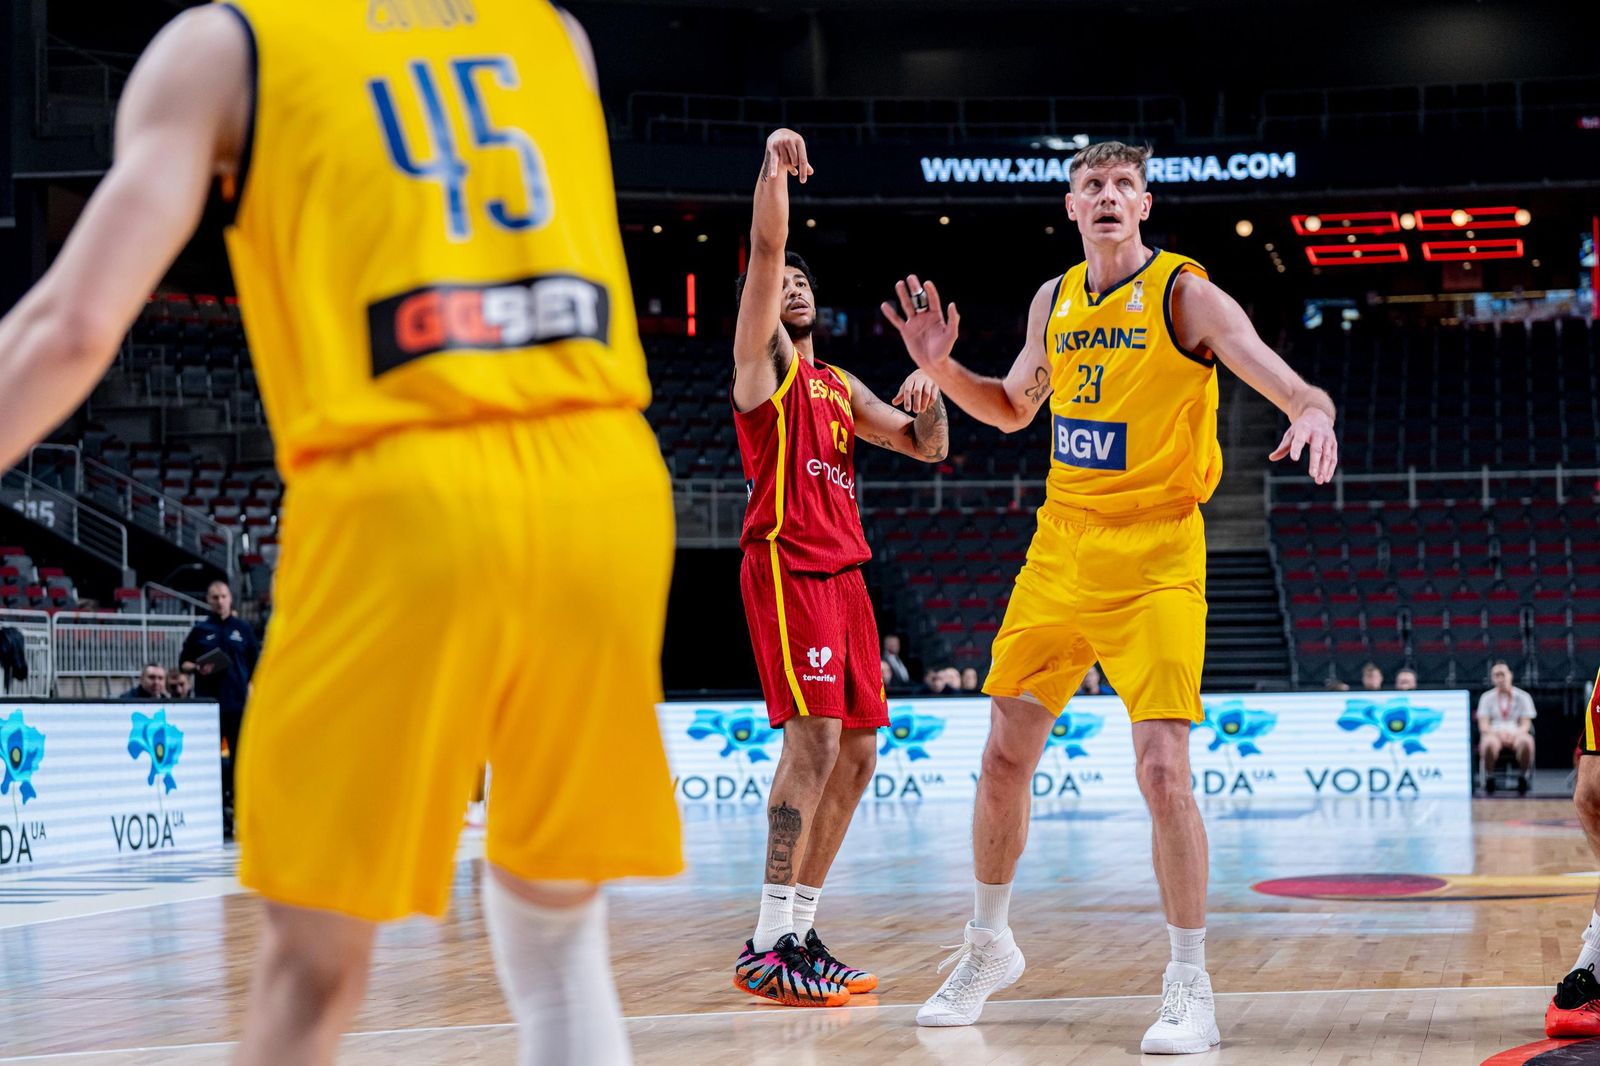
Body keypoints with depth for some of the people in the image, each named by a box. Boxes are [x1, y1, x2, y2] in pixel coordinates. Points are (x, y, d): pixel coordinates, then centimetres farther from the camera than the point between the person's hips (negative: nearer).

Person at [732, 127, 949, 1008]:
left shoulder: (842, 387, 23)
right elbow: (764, 252, -11)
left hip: (843, 571, 8)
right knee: (814, 737, -18)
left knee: (855, 753, 6)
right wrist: (774, 169, -22)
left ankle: (798, 933, 12)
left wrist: (927, 396, 2)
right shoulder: (762, 356, 3)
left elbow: (928, 449, 22)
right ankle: (767, 945, -18)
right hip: (785, 564, -8)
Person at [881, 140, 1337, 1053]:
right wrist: (940, 366, 7)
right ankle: (989, 947, 30)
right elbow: (1013, 409, 24)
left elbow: (1289, 385, -19)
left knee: (1163, 770, -13)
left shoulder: (1186, 294, -9)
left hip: (1155, 557, -6)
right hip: (1061, 548, 6)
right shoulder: (1054, 301, 9)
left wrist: (1314, 411, -43)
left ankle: (1191, 989, -2)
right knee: (1005, 756, 10)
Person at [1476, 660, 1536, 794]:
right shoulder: (1487, 697, 11)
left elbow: (1526, 724, 4)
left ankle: (1522, 777, -19)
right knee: (1489, 743, -39)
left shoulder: (1523, 696, 11)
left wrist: (1514, 733, -18)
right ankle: (1488, 777, -19)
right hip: (1494, 734, 0)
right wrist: (1498, 733, -18)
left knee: (1526, 741, -38)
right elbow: (1483, 725, 2)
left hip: (1516, 734, 0)